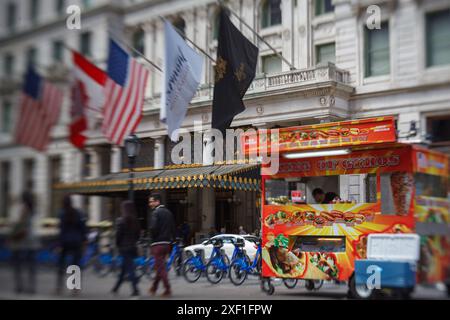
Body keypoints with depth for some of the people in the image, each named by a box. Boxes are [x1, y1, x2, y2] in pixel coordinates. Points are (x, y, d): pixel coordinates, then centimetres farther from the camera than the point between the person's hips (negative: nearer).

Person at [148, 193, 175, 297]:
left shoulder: (156, 212, -11)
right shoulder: (168, 212, 13)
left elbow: (153, 227, -23)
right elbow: (173, 229, 13)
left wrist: (153, 238, -6)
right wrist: (170, 239, 16)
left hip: (157, 244, -8)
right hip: (167, 243, 8)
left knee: (160, 267, -3)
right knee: (160, 266, 17)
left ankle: (168, 289, -6)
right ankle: (154, 288, 27)